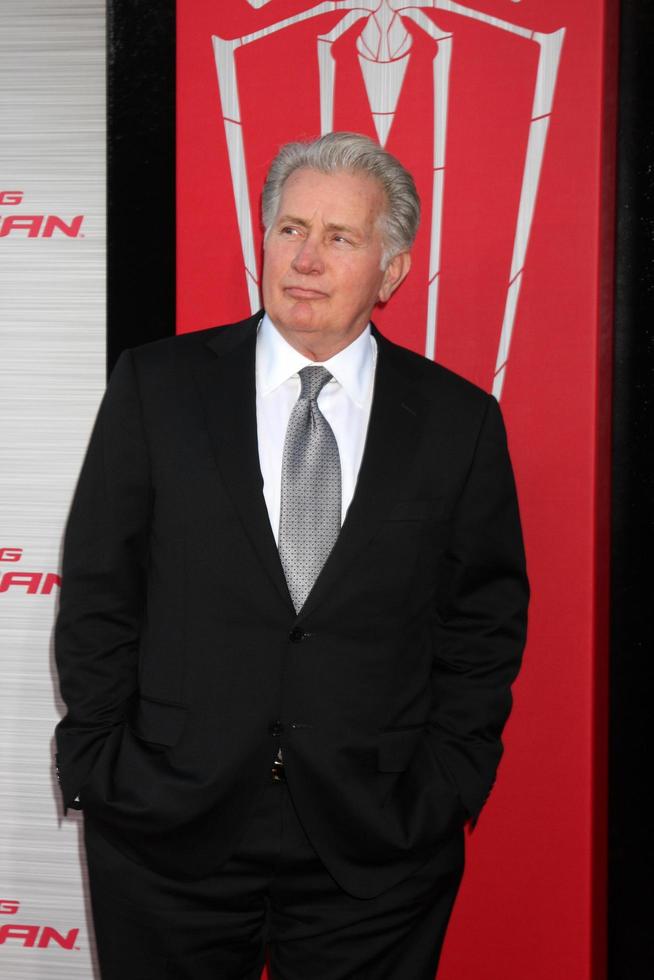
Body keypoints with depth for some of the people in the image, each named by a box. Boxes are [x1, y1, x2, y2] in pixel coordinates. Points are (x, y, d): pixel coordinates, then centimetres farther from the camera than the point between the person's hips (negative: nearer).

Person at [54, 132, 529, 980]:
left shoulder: (459, 420, 1)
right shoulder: (158, 387, 0)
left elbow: (485, 622, 5)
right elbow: (97, 592, 2)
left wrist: (449, 786, -2)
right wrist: (100, 766, -2)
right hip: (168, 832, 0)